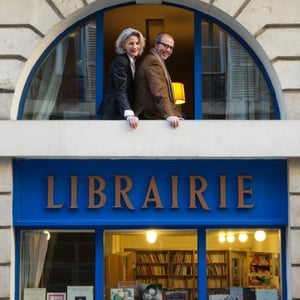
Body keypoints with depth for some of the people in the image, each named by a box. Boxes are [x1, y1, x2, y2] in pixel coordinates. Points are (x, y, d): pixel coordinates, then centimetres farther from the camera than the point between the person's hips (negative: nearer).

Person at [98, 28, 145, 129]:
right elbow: (121, 91, -25)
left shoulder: (132, 61, 14)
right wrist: (129, 114, -38)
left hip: (122, 112, 9)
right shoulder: (120, 61, -14)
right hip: (114, 113, -9)